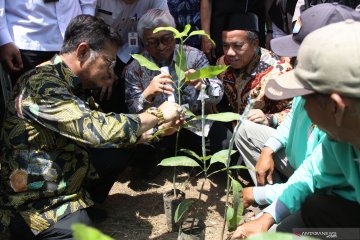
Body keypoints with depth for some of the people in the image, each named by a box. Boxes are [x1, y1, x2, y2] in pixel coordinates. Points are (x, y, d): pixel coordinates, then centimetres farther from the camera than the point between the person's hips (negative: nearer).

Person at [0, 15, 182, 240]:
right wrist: (158, 114, -18)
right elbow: (99, 130, -31)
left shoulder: (74, 85, 6)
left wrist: (158, 128, 1)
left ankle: (84, 208, 5)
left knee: (125, 146, 5)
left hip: (69, 180, 9)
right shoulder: (42, 83, -23)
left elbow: (98, 131, 11)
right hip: (35, 202, -9)